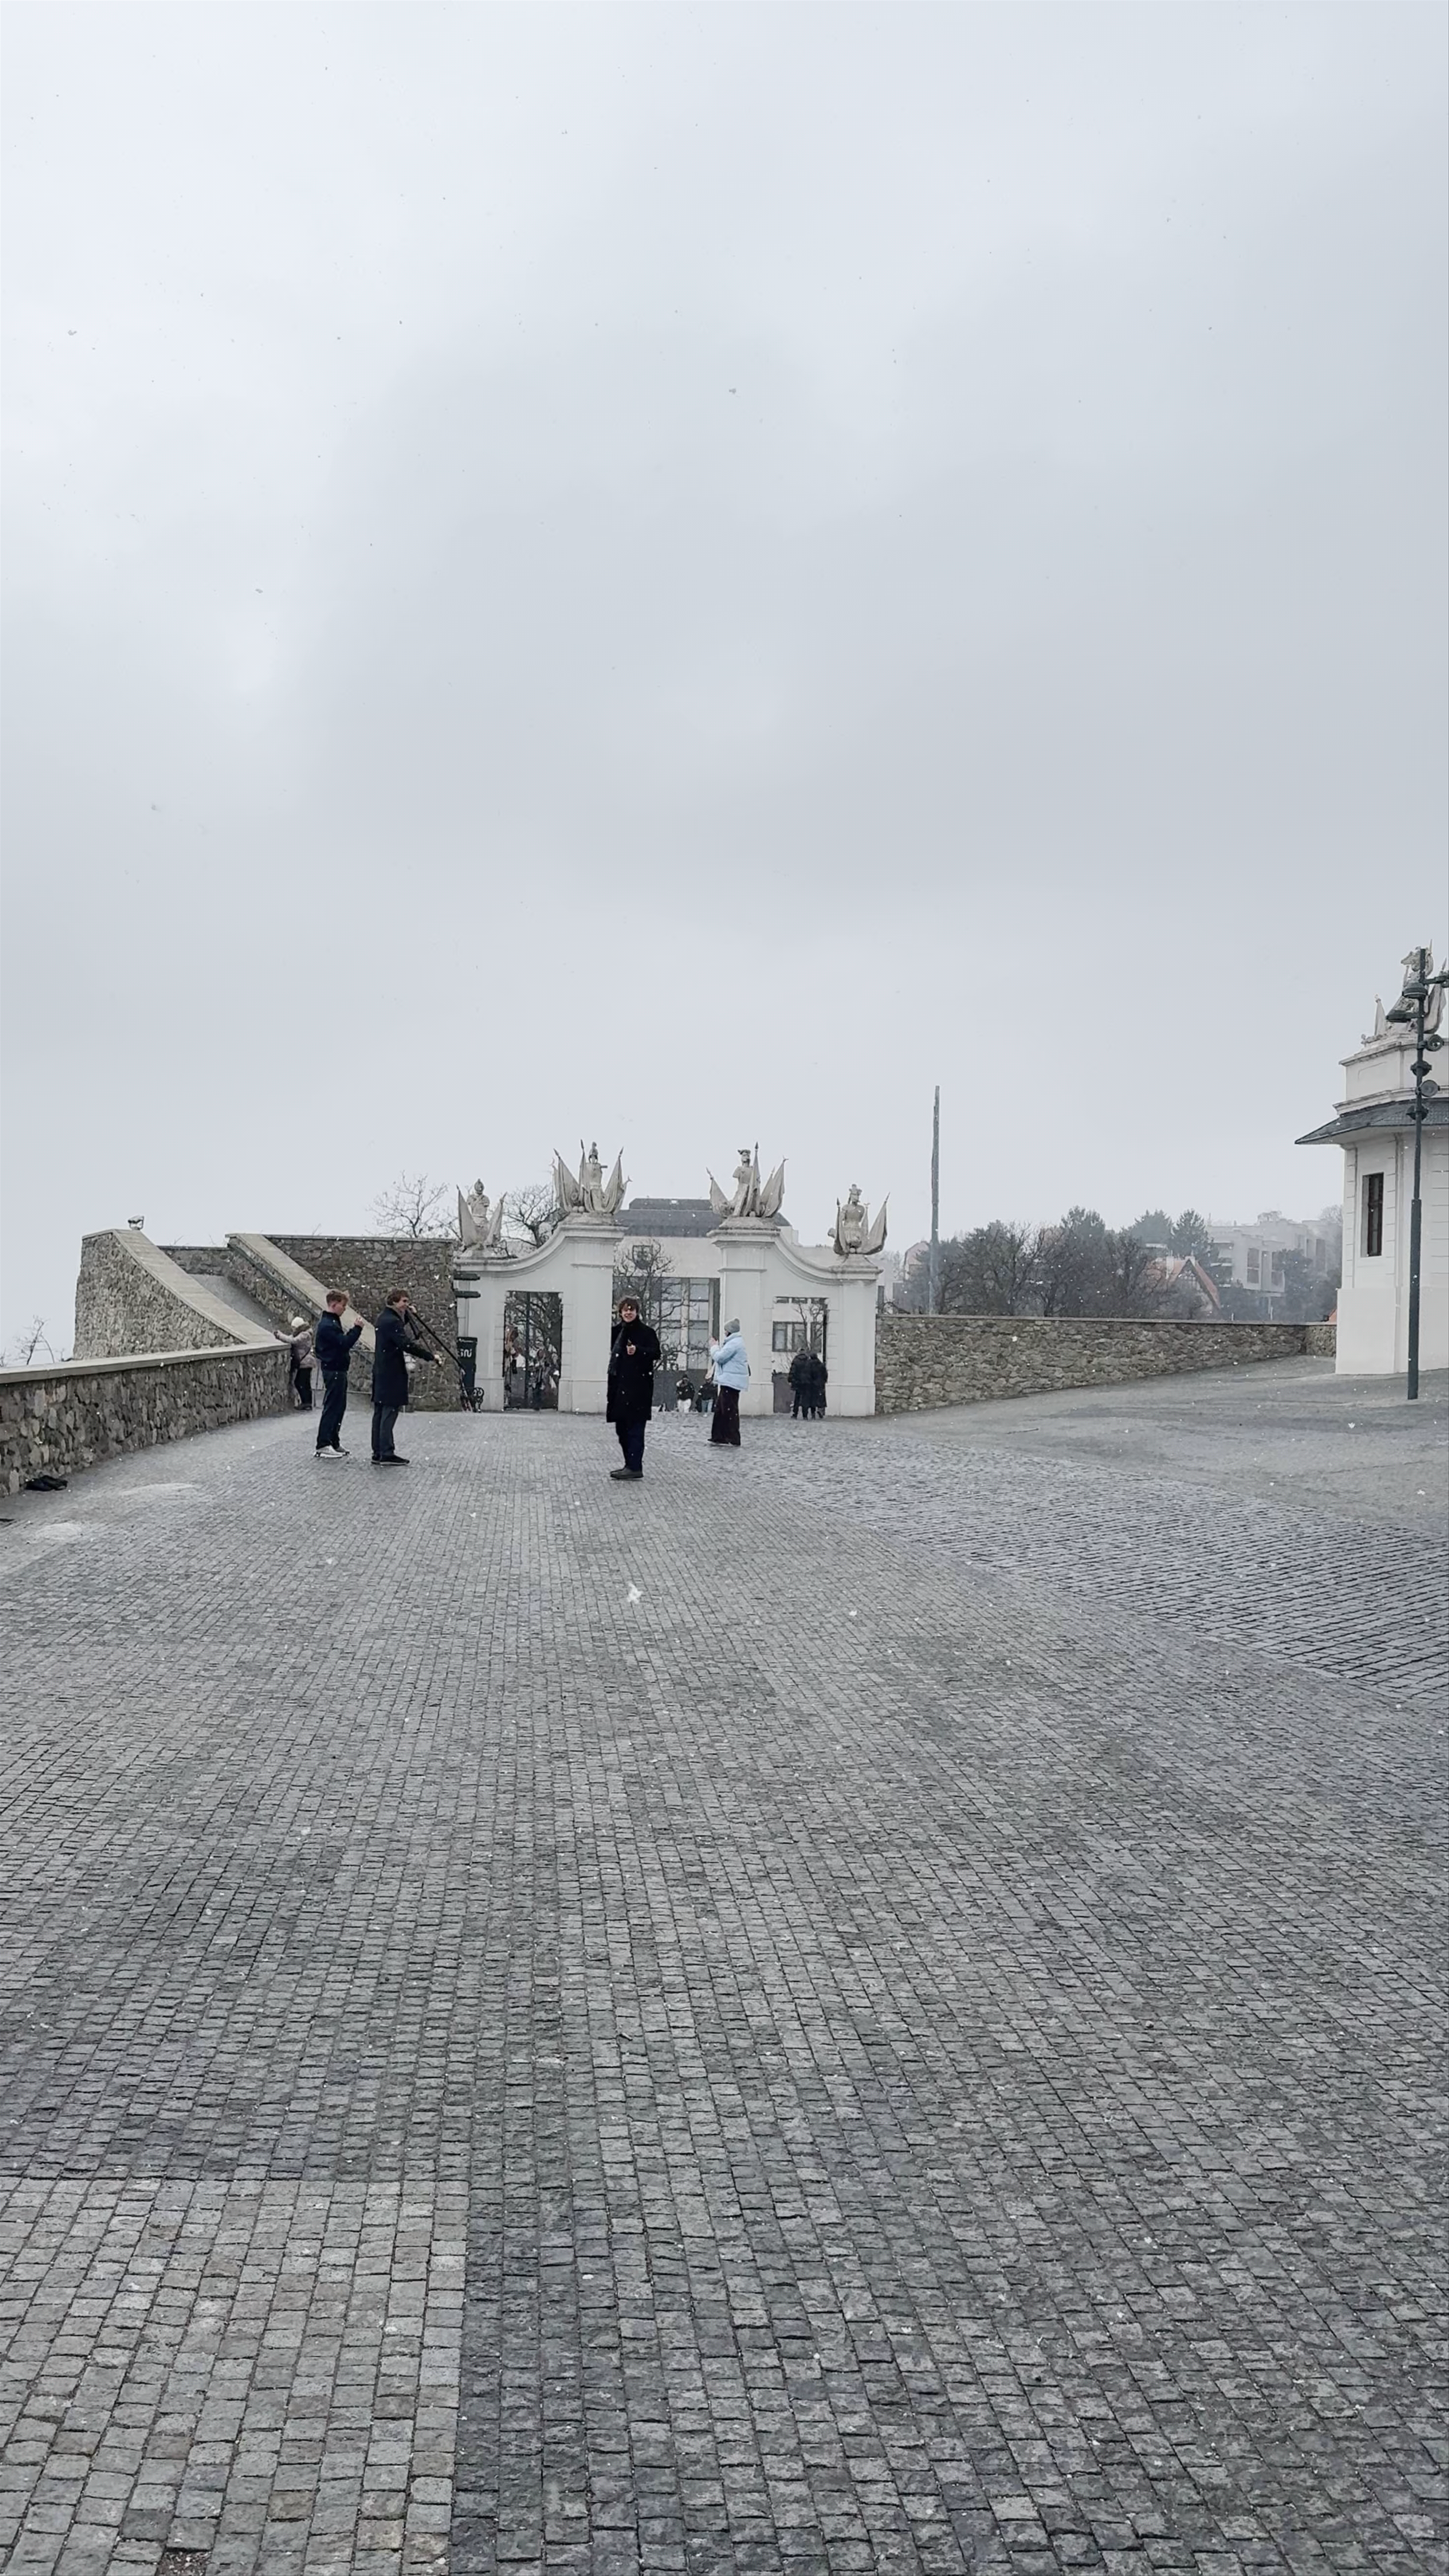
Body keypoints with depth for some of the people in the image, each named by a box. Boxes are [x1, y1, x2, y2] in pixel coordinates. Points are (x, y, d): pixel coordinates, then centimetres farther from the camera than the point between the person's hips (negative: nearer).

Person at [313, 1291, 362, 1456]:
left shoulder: (333, 1323, 16)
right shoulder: (327, 1325, -18)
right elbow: (344, 1343, -24)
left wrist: (351, 1332, 5)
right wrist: (357, 1329, -15)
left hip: (338, 1371, 11)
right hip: (333, 1372, -11)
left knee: (339, 1406, 13)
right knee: (332, 1407, -7)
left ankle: (334, 1442, 19)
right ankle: (323, 1445, -3)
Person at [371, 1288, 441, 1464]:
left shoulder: (384, 1319, 14)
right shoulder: (392, 1322, -17)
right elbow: (407, 1345, -26)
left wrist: (407, 1315, 17)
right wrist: (431, 1357, -27)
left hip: (381, 1373, 10)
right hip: (391, 1375, -10)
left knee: (380, 1413, 10)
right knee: (390, 1413, -8)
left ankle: (378, 1454, 13)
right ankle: (387, 1454, -8)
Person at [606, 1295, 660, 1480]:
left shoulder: (647, 1332, -3)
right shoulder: (618, 1331, 14)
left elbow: (656, 1353, -11)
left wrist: (638, 1351, -25)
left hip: (639, 1387, -7)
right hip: (620, 1386, 7)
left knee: (635, 1428, -8)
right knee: (622, 1428, 10)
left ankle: (635, 1468, -8)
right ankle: (630, 1464, 19)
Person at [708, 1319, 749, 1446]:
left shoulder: (734, 1343, -16)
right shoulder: (733, 1342, 21)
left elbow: (720, 1357, -19)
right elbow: (724, 1357, 25)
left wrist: (714, 1347, -3)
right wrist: (716, 1348, 15)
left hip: (732, 1382, -11)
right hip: (728, 1381, 11)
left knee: (730, 1410, -9)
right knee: (721, 1409, 13)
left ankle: (733, 1440, -7)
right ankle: (719, 1437, 18)